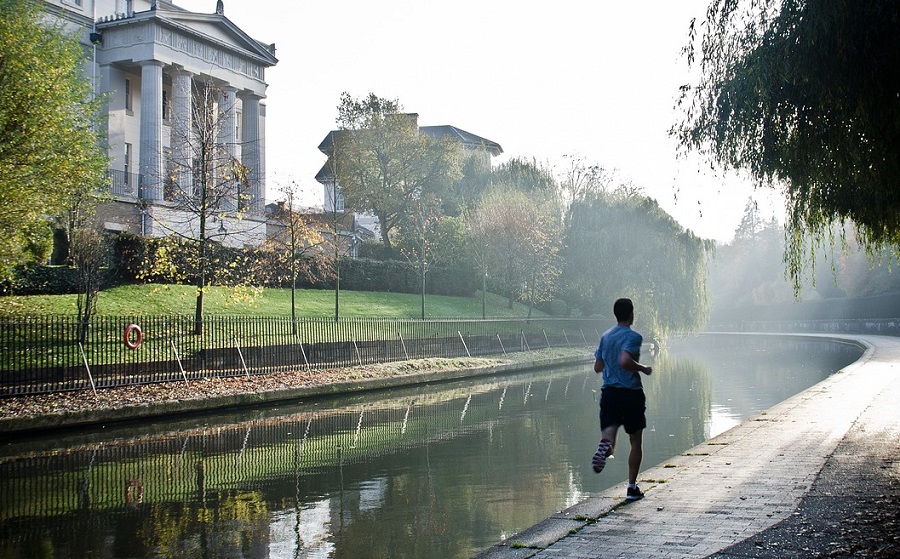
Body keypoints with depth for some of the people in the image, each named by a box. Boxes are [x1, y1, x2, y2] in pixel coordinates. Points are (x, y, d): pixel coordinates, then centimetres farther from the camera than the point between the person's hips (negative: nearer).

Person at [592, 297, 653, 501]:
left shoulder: (605, 337, 10)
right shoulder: (633, 337, -10)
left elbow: (598, 366, 13)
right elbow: (624, 361, -25)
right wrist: (643, 369, -10)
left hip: (608, 392, 4)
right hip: (631, 392, -4)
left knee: (608, 435, -2)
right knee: (635, 441, 10)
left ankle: (605, 446, -40)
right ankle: (632, 487, 11)